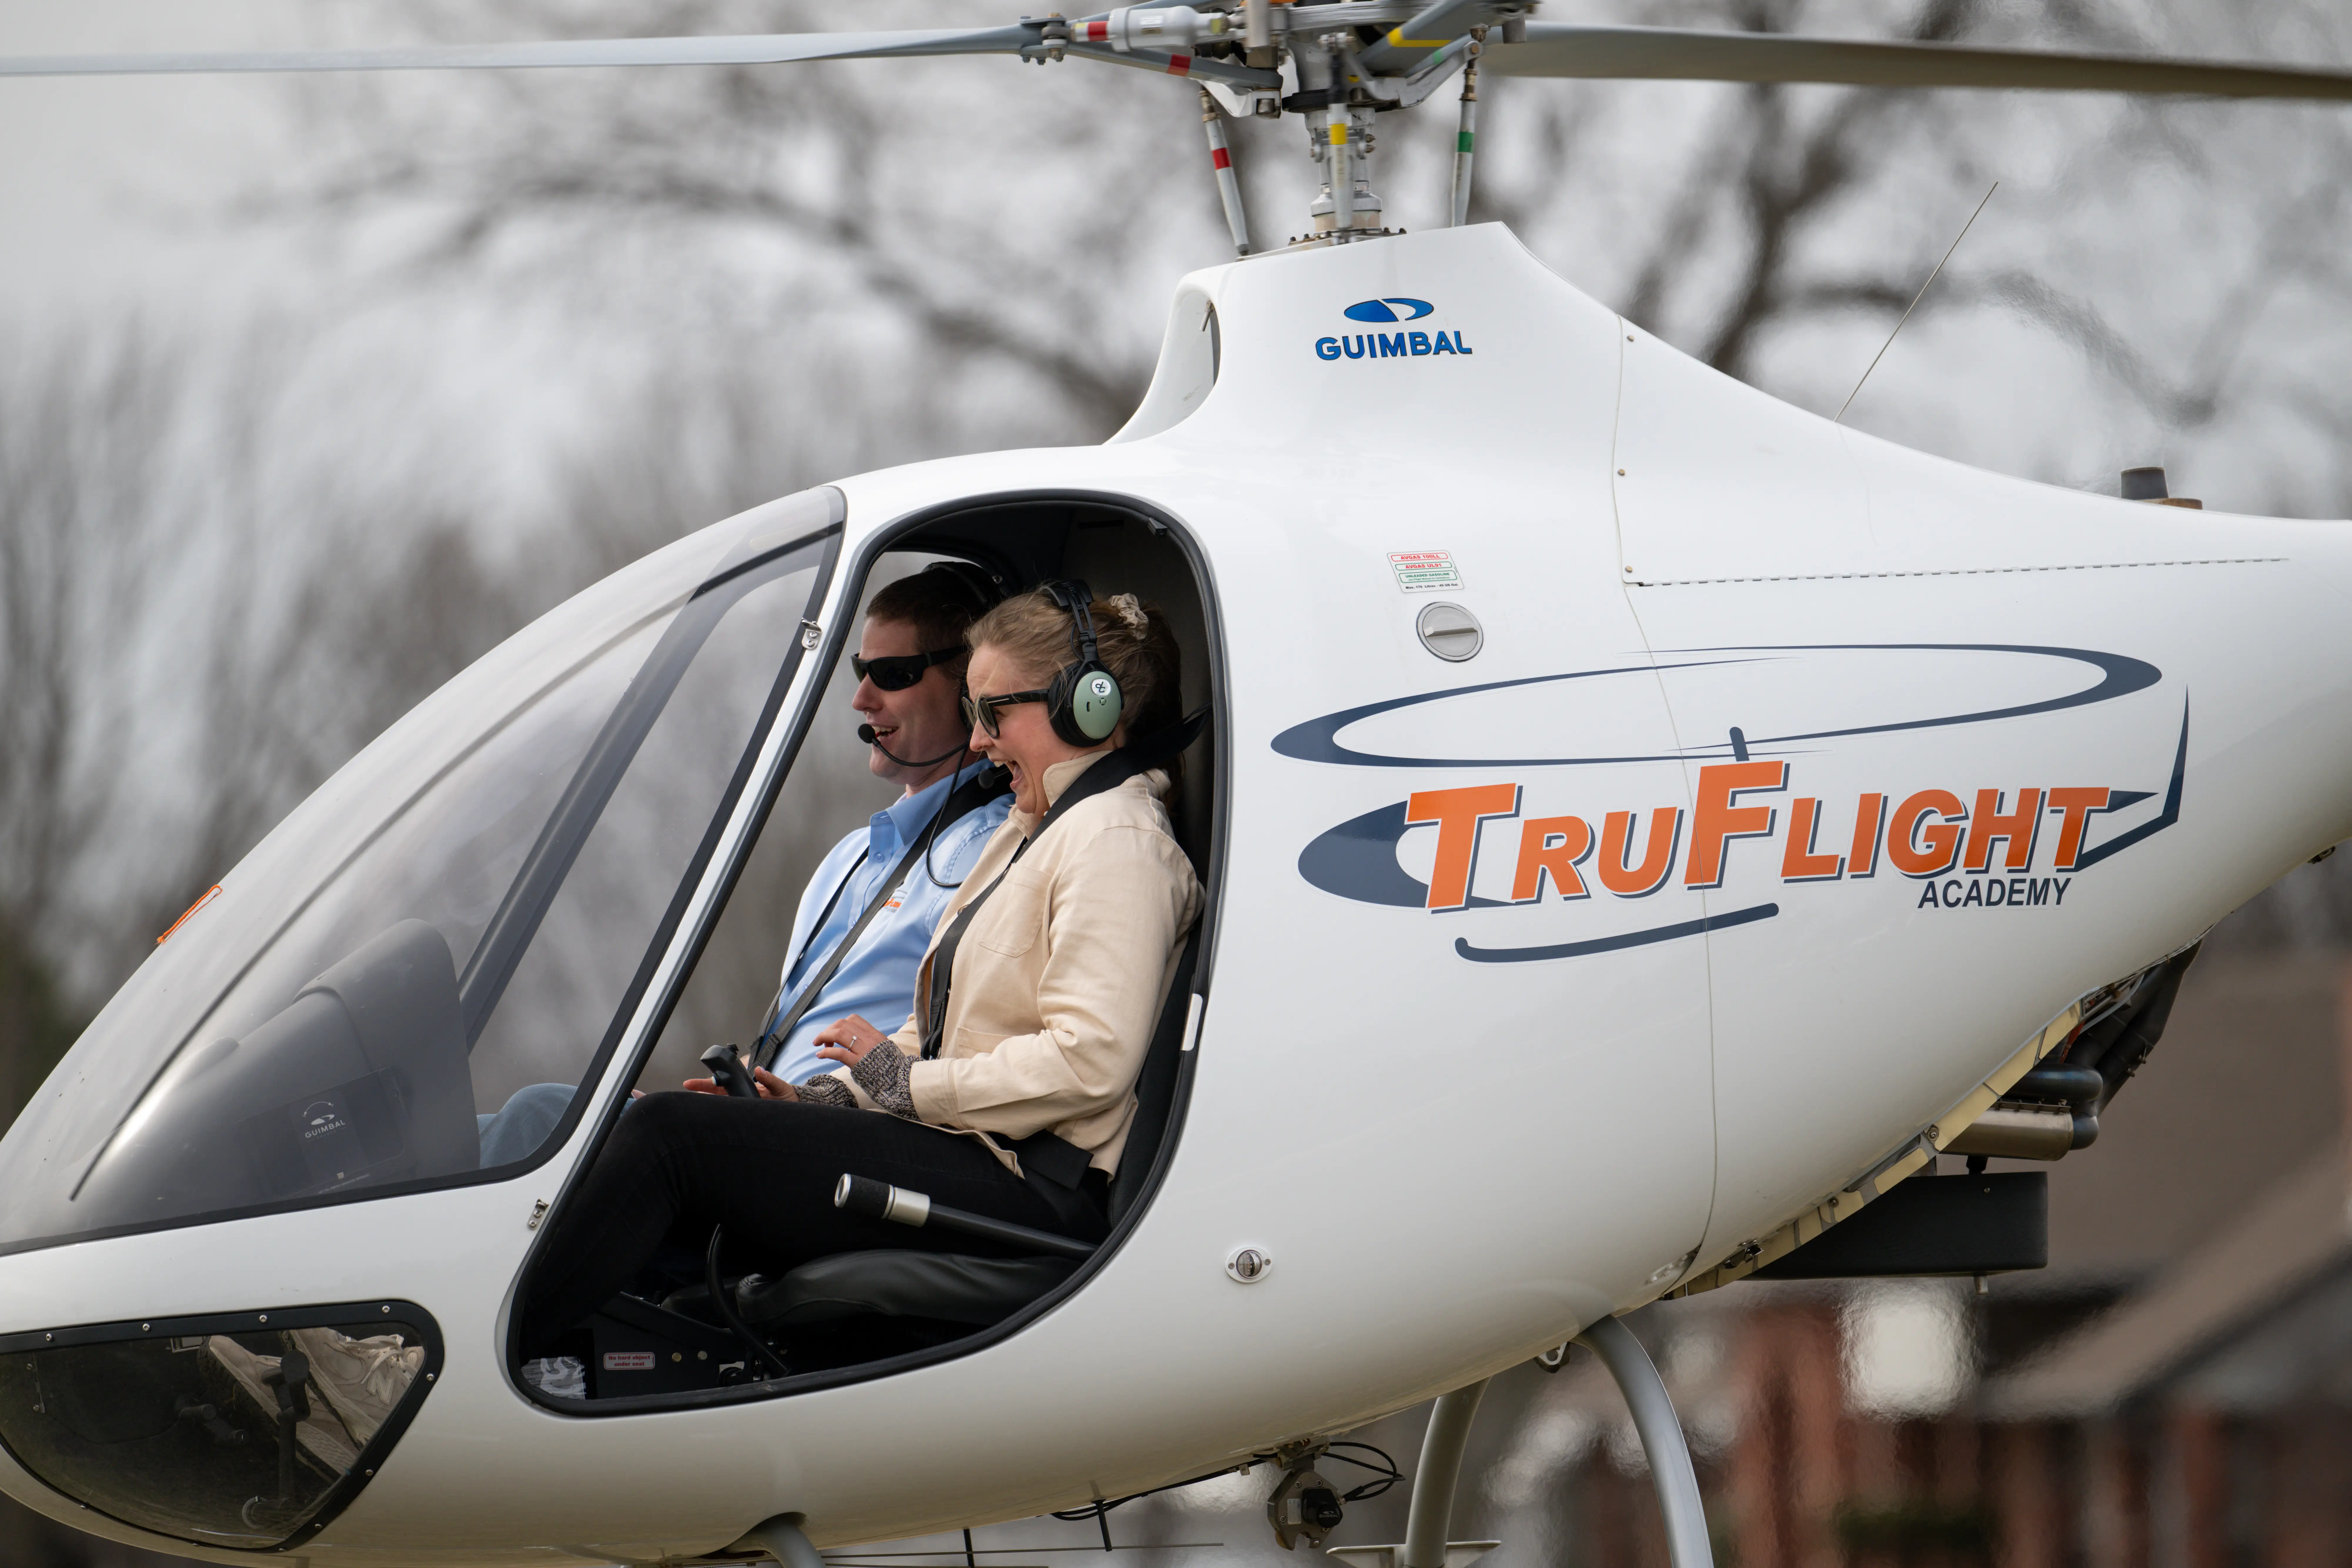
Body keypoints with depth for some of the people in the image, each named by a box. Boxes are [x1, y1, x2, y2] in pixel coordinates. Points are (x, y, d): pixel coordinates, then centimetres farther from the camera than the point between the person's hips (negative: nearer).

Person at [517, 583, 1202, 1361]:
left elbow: (1088, 1061, -20)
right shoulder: (1029, 833, 24)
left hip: (1031, 1192, -10)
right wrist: (822, 1096, 8)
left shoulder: (1117, 843, -9)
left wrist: (902, 1082, -12)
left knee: (666, 1136, -18)